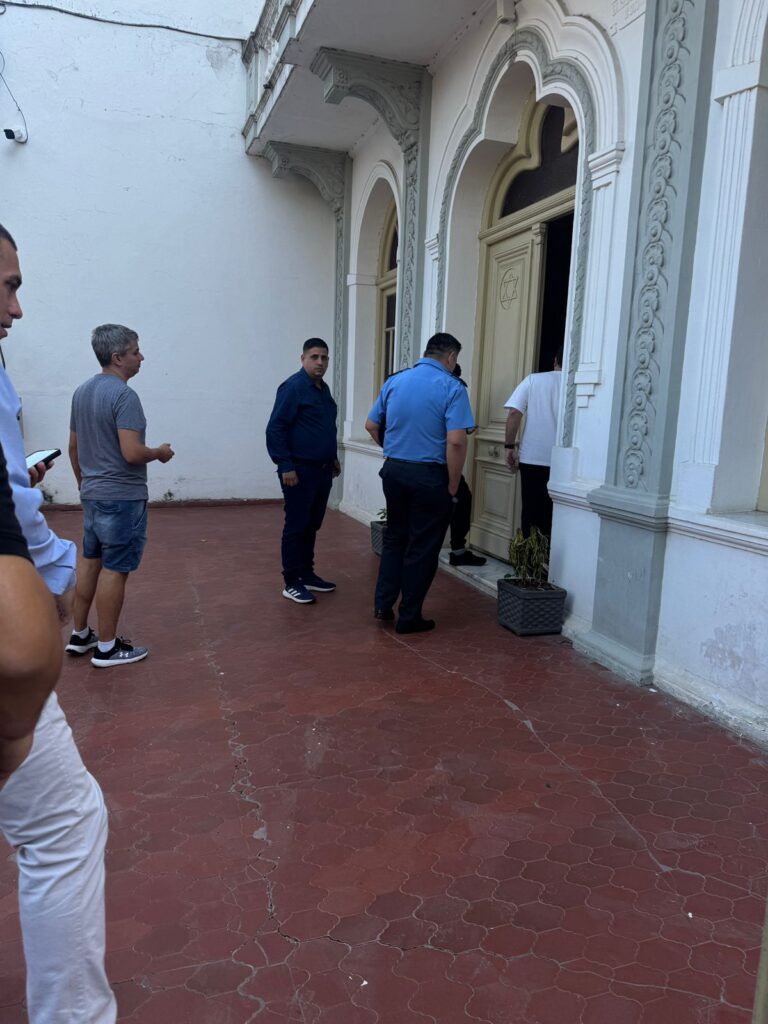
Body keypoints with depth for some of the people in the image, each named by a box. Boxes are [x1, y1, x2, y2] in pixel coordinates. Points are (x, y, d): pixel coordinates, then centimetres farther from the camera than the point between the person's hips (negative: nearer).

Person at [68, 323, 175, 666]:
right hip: (123, 497, -9)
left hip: (92, 494, 9)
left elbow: (73, 447, 17)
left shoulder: (82, 392, 9)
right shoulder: (124, 395, -19)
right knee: (114, 570, -1)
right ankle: (107, 647, 8)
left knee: (90, 562, 17)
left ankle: (79, 635, 27)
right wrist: (160, 453, -7)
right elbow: (131, 453, -26)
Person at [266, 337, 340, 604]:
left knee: (312, 526, 14)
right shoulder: (293, 387, -13)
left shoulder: (324, 388, 14)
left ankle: (307, 574, 25)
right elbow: (275, 429, -17)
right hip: (300, 471, -8)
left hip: (322, 470, 8)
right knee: (296, 527, -2)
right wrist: (285, 466, -20)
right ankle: (291, 583, 6)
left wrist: (333, 457, 23)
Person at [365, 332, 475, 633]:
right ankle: (409, 617, 14)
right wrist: (453, 487, -12)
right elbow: (456, 442, -20)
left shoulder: (394, 381, 6)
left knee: (394, 538, 21)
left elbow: (371, 425, 12)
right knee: (422, 547, 6)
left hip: (394, 470, 5)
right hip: (429, 476, -5)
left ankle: (383, 604, 22)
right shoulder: (451, 388, -11)